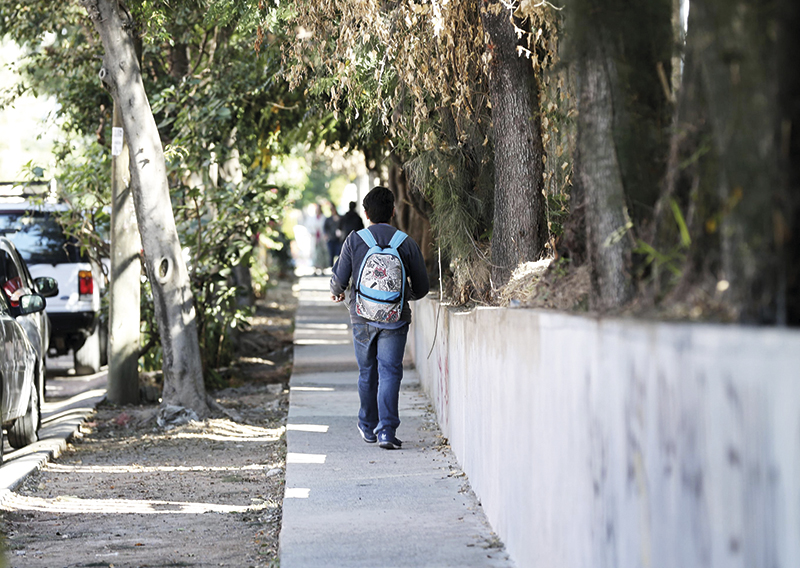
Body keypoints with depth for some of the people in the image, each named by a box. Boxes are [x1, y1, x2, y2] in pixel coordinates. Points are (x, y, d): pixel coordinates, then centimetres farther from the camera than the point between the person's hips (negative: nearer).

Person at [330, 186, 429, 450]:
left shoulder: (354, 240, -4)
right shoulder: (407, 243, -2)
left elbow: (339, 279, -3)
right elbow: (421, 287, 4)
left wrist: (337, 292, 21)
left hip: (362, 317, 1)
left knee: (367, 373, 15)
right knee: (390, 372, -3)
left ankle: (368, 427, 28)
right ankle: (386, 430, -15)